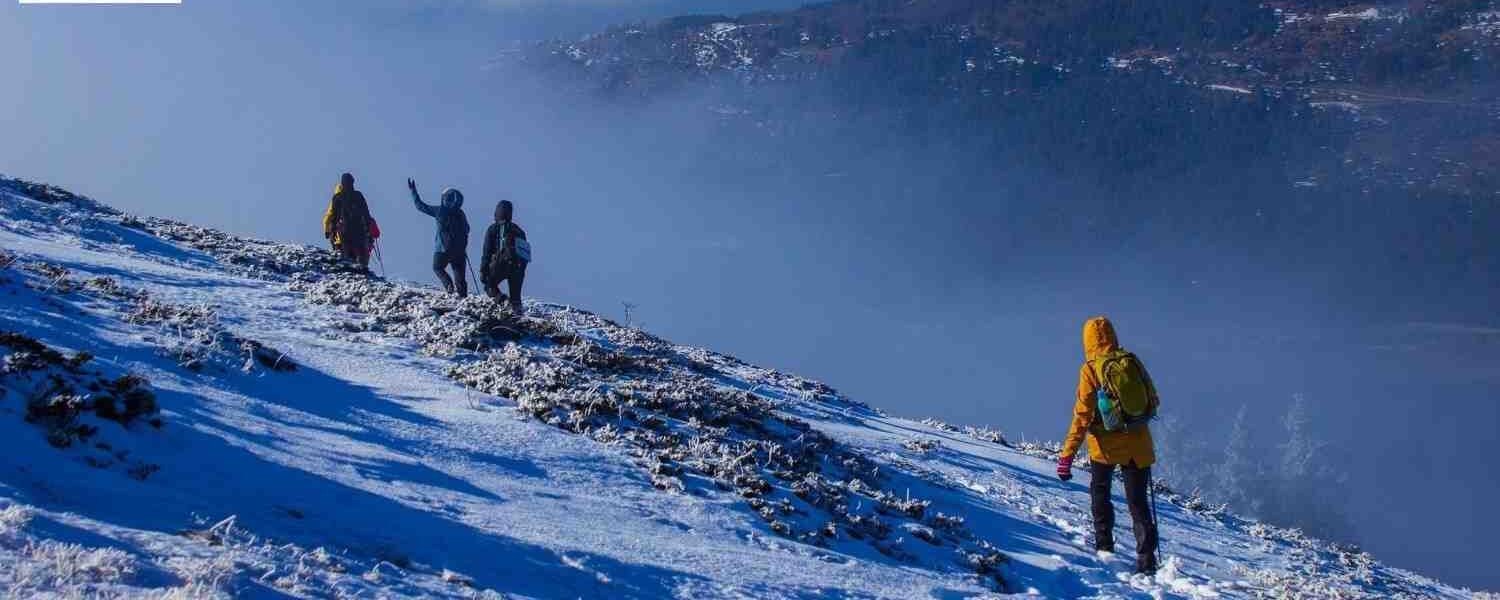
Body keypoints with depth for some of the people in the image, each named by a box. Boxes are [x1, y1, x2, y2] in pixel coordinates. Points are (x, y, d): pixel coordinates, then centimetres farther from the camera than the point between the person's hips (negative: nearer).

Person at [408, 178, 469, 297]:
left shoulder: (440, 210, -8)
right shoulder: (460, 214, 4)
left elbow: (421, 206, -1)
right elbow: (466, 231, 11)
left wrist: (413, 191, 8)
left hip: (442, 248, -3)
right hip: (459, 249, 3)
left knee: (437, 267, 17)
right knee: (459, 271, 8)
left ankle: (449, 284, -6)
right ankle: (463, 293, 1)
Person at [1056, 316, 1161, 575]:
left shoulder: (1090, 369, -10)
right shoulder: (1133, 362, 0)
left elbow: (1083, 414, -15)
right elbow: (1153, 402, 9)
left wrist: (1067, 454, -13)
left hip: (1105, 444, -2)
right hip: (1137, 444, 2)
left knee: (1099, 492, 23)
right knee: (1138, 502, 6)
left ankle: (1104, 546, 18)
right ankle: (1146, 559, -5)